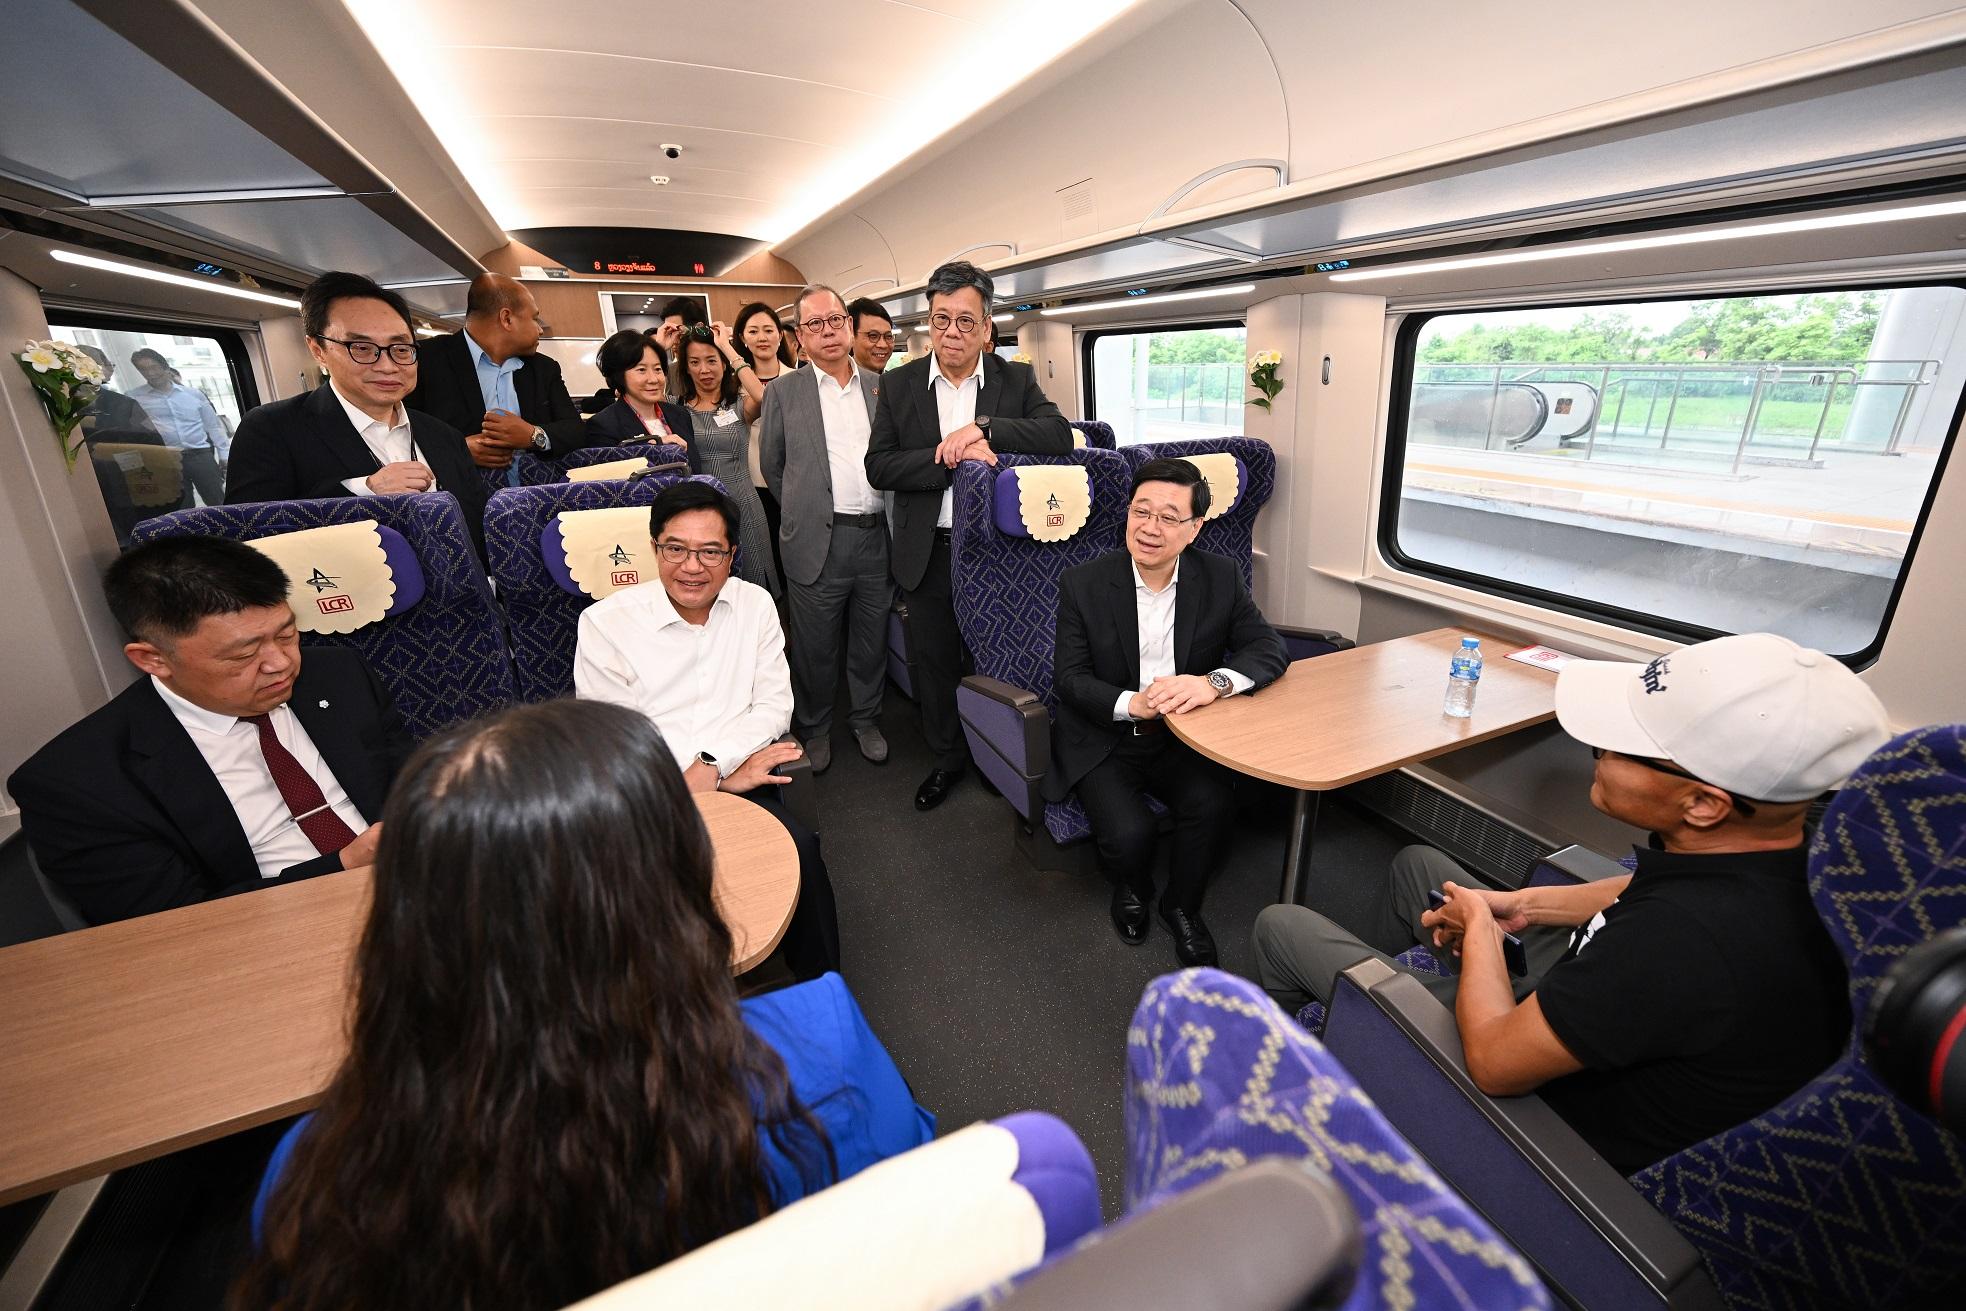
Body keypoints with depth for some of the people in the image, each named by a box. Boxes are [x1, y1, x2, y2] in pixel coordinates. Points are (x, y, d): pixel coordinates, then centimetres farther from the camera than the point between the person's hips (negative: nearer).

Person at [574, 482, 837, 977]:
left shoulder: (755, 605, 6)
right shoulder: (605, 624, -4)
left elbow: (774, 705, 3)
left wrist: (711, 768, -13)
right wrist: (730, 772, -11)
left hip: (738, 780, 2)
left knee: (800, 849, -24)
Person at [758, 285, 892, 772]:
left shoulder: (881, 387, 10)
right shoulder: (784, 392, 3)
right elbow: (772, 466, 10)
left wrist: (893, 517, 6)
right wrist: (804, 511, 10)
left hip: (878, 535, 3)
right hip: (818, 541, -2)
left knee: (872, 639, 12)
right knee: (815, 645, 7)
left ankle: (866, 718, 31)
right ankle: (814, 728, 26)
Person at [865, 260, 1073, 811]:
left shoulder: (1016, 379, 1)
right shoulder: (899, 384, 2)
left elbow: (1060, 435, -14)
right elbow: (879, 466, -7)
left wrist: (983, 428, -25)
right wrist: (951, 457, -21)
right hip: (928, 553, 2)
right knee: (934, 662, 14)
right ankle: (947, 757, 36)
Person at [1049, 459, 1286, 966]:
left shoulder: (1220, 576, -2)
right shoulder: (1083, 584, -9)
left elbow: (1270, 649, -5)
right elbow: (1070, 678, -9)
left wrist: (1213, 682, -26)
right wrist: (1132, 703, -29)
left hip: (1184, 736, 2)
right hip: (1105, 741, -2)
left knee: (1212, 805, -25)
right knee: (1128, 835, -24)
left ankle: (1182, 906, 8)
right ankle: (1131, 887, 17)